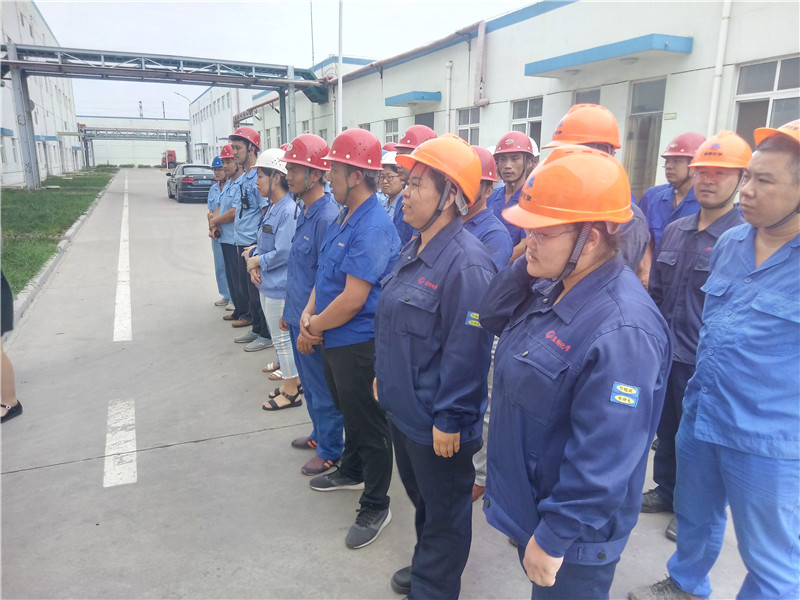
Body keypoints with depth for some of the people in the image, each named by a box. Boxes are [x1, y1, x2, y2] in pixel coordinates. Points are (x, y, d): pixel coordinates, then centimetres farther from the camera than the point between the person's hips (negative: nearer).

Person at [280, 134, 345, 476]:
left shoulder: (327, 217, -22)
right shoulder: (303, 211, 7)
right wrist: (290, 310, 18)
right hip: (299, 317, 9)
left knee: (323, 389, 7)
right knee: (309, 384, 23)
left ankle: (330, 451, 26)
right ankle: (319, 434, 43)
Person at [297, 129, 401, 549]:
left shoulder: (373, 227, -24)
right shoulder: (344, 218, 7)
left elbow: (353, 298, -27)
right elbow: (325, 273, 13)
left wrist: (314, 327, -13)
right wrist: (309, 313, -3)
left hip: (359, 344, -10)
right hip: (334, 340, 10)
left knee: (369, 424, 6)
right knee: (349, 413, 27)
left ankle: (375, 507, 24)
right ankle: (352, 471, 50)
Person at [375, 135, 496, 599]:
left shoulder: (465, 263, -26)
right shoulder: (416, 251, 5)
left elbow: (466, 350, -25)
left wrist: (449, 420, -20)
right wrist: (385, 377, 18)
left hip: (437, 423, -9)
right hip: (403, 407, 9)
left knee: (444, 511, 14)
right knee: (420, 495, 28)